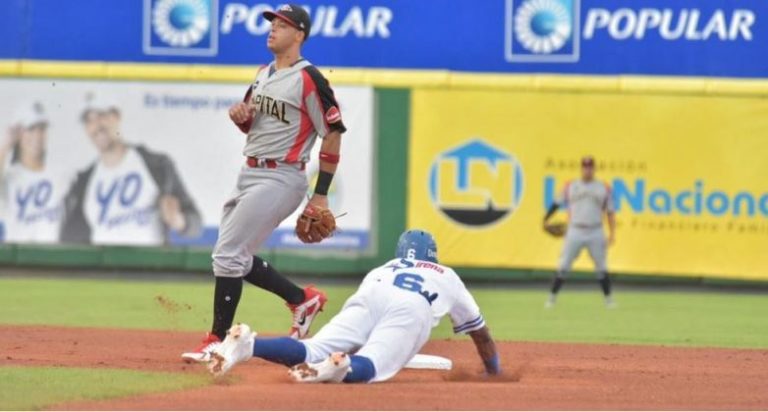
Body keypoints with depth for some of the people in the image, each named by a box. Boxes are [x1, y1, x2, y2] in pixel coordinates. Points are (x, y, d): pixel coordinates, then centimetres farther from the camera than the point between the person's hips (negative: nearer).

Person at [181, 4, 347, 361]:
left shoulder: (307, 78, -12)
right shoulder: (263, 75, 14)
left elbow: (333, 133, -12)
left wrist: (321, 195, -14)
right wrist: (239, 115, -2)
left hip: (279, 180, -9)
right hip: (249, 175, 9)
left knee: (228, 254, -13)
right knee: (236, 255, 12)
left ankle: (217, 341, -7)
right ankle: (302, 299, 26)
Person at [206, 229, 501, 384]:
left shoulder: (381, 269, 45)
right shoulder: (448, 276, 42)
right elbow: (481, 333, 50)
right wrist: (495, 374, 63)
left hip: (367, 297, 2)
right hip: (412, 309, -2)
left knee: (312, 353, -15)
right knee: (369, 367, -22)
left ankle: (249, 344, -43)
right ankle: (341, 368, -58)